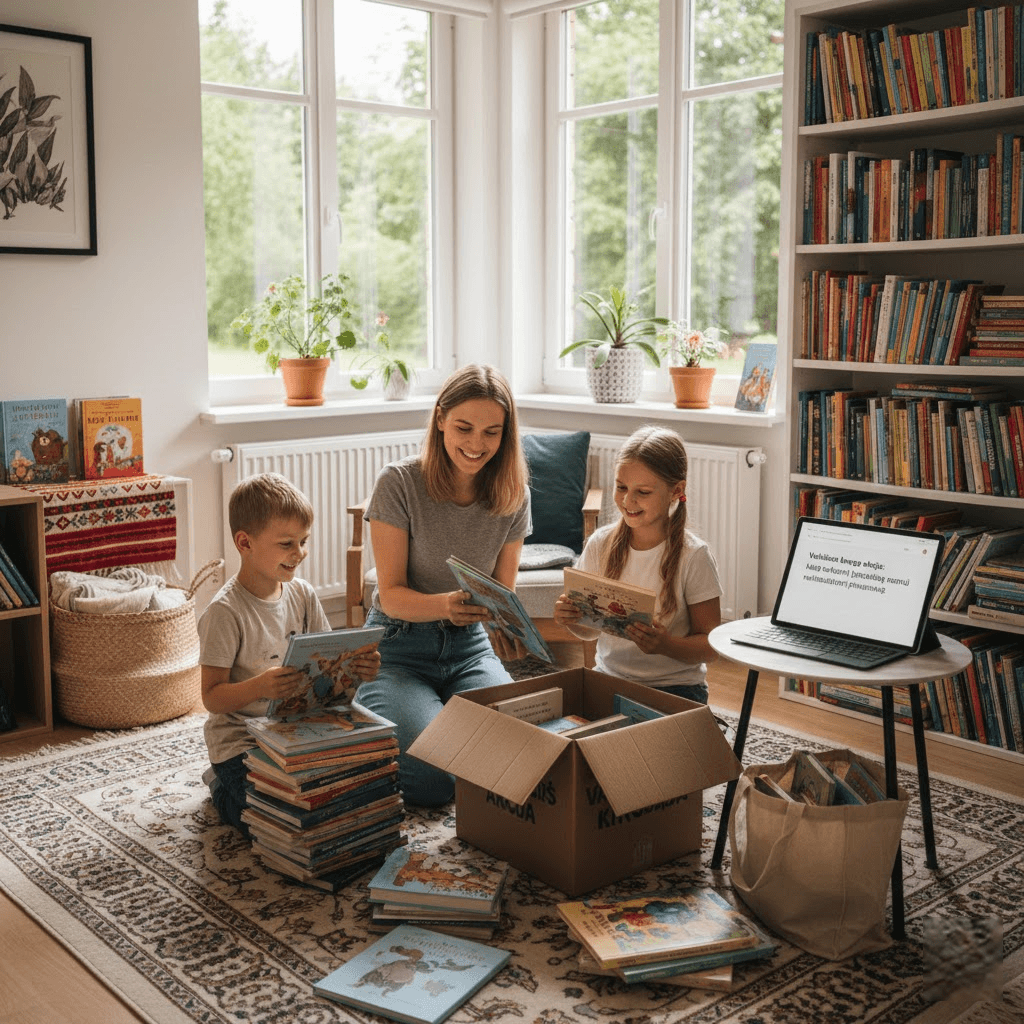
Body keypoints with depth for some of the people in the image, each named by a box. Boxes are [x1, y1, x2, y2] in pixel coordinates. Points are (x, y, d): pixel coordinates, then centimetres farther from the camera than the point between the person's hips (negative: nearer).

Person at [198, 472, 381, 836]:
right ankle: (223, 784, 13)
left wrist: (354, 669, -17)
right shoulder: (225, 612, -17)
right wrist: (258, 687, -36)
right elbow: (212, 697, -17)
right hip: (240, 740, -6)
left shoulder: (302, 594, 2)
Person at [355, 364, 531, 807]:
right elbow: (391, 595, -14)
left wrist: (502, 625, -23)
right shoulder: (399, 483, -15)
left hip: (469, 646, 4)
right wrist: (445, 605, -36)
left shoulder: (513, 496, -2)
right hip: (399, 646, -4)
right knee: (433, 780, -23)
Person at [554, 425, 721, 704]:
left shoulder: (694, 556, -11)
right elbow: (590, 630, 9)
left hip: (675, 688, -3)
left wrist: (665, 645, -26)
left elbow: (710, 646, -8)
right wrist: (571, 619, -13)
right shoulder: (600, 544, 0)